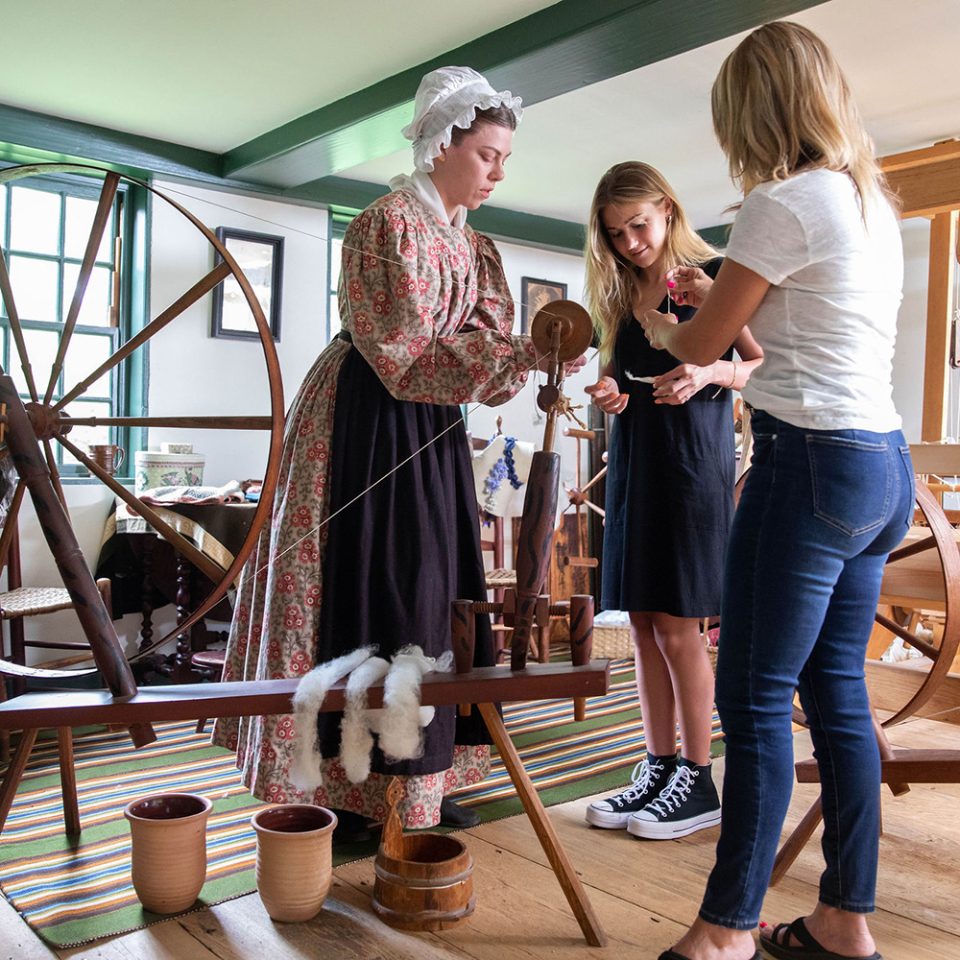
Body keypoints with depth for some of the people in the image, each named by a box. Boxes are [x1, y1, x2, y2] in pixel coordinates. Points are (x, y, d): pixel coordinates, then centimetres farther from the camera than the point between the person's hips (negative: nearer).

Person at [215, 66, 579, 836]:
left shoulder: (476, 248, 13)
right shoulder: (386, 224, -11)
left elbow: (484, 350, 6)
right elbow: (406, 352, -20)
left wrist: (531, 356, -15)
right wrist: (520, 352, -26)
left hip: (432, 434, 8)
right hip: (369, 424, -8)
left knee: (432, 596, 8)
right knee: (371, 595, -5)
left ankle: (419, 780, 19)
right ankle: (349, 786, 9)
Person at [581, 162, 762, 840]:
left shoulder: (713, 275, -1)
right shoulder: (620, 293, 16)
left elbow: (763, 364, -2)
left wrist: (708, 373, -20)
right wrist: (609, 393, 0)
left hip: (695, 457, -6)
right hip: (633, 457, 6)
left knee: (677, 625, -6)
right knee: (644, 623, 6)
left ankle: (698, 781, 6)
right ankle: (658, 767, 16)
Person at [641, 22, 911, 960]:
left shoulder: (784, 203, -9)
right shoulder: (874, 203, 17)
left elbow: (702, 342, -1)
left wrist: (654, 323, 20)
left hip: (812, 461, -9)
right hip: (883, 466, 9)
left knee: (756, 699, -2)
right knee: (836, 694, 12)